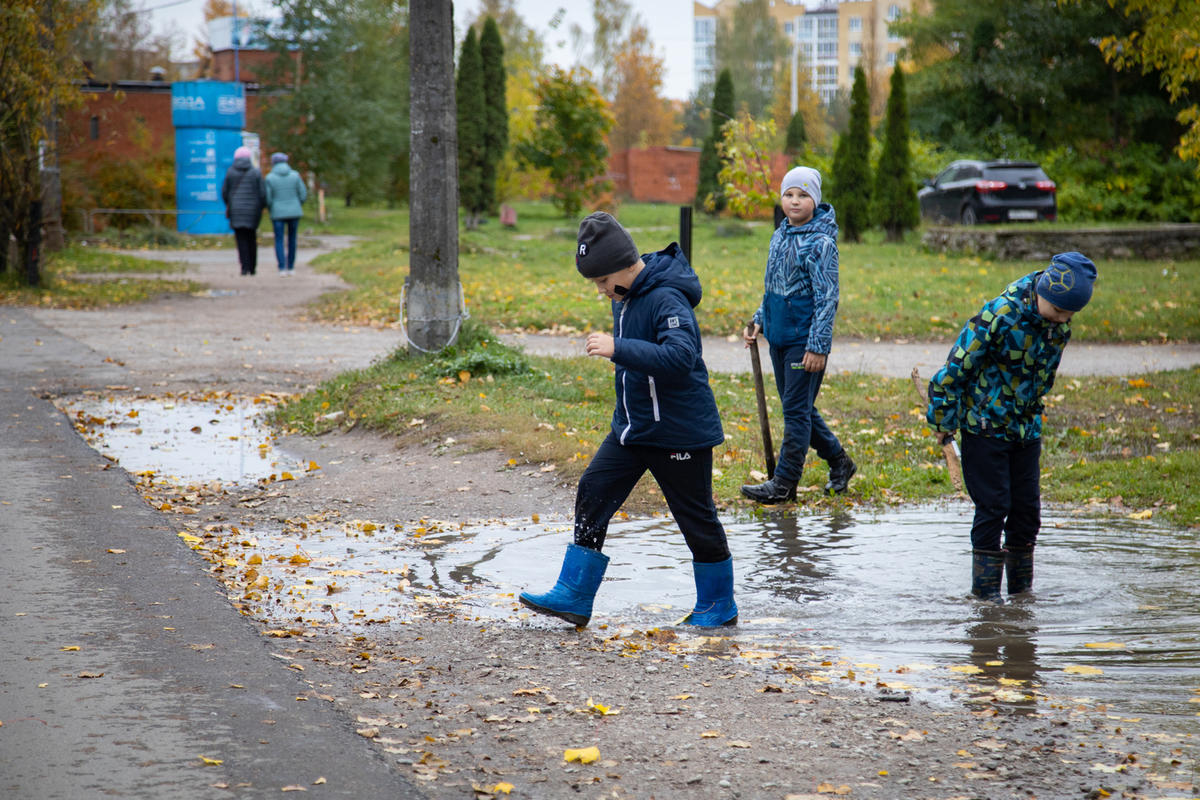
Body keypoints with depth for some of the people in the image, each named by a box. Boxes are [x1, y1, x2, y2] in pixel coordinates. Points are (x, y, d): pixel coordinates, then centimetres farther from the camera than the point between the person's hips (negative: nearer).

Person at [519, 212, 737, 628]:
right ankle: (573, 597, 4)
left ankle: (718, 604, 20)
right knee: (593, 495, 1)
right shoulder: (624, 295, 7)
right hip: (632, 428, 9)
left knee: (696, 516, 4)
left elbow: (681, 356, -37)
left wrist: (618, 350, -38)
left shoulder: (666, 299, -22)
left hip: (679, 433, -9)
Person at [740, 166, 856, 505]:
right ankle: (839, 461, 30)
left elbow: (827, 299, -16)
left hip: (804, 342, -9)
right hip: (779, 338, 9)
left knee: (796, 410, -4)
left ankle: (784, 482, 1)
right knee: (798, 409, 15)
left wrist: (818, 345, -20)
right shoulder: (780, 235, 11)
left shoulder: (821, 242, -13)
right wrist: (759, 321, 13)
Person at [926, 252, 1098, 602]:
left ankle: (1022, 588, 18)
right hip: (985, 427, -6)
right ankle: (985, 590, 4)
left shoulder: (1060, 326, -2)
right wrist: (944, 421, -11)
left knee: (1027, 508, 7)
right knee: (993, 507, -5)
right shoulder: (999, 316, -23)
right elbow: (956, 367, -18)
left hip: (1026, 429, 6)